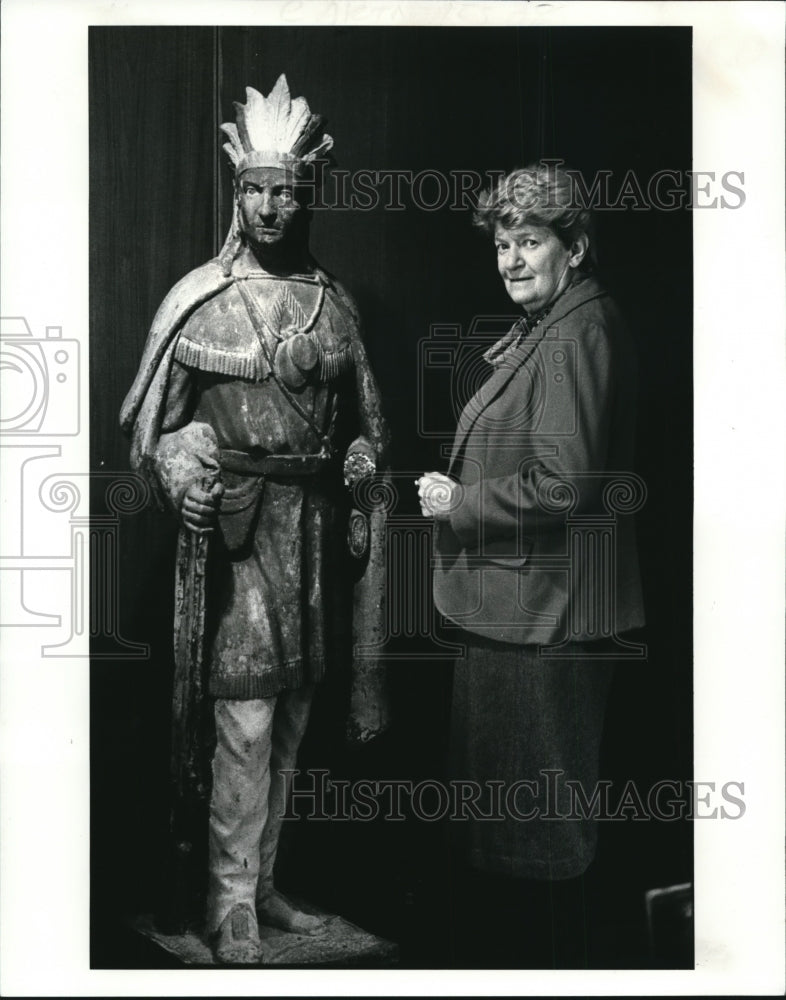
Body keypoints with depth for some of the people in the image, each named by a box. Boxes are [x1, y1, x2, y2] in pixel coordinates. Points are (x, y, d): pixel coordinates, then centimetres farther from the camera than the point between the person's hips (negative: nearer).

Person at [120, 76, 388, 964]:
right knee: (246, 722, -6)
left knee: (291, 715, 11)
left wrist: (363, 456, -1)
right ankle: (232, 906, 9)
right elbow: (154, 421, 1)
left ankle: (261, 881, 27)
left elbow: (365, 413, 19)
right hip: (235, 524, -4)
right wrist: (179, 476, -17)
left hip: (314, 523, 4)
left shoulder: (333, 303, 10)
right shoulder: (197, 301, -1)